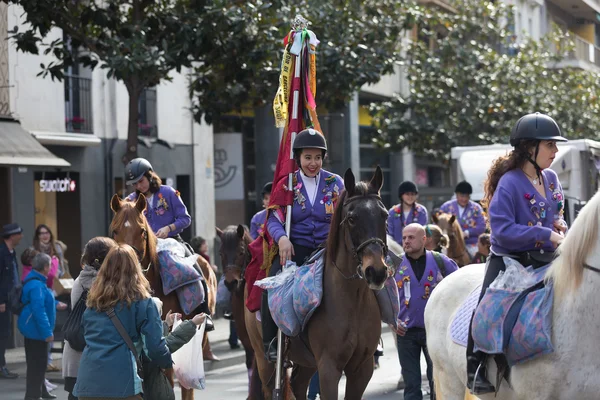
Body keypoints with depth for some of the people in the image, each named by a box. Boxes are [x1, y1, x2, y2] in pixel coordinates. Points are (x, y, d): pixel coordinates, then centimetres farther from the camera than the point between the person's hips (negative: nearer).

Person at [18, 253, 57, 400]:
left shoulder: (36, 281, 10)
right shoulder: (37, 285, -24)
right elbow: (38, 310, -30)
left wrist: (56, 304, 46)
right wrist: (47, 332, -30)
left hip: (34, 331, 11)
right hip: (37, 331, -11)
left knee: (38, 363, 22)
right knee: (37, 365, -5)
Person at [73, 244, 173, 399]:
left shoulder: (93, 300, 16)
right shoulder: (141, 301, 0)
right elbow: (154, 345, -2)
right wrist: (168, 362, 16)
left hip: (87, 383, 5)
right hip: (121, 384, -5)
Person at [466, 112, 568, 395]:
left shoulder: (551, 179, 7)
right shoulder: (509, 183, -16)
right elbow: (502, 229, -23)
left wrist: (559, 225, -1)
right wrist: (547, 235, -25)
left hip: (543, 259, 7)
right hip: (509, 259, -7)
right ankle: (476, 367, -10)